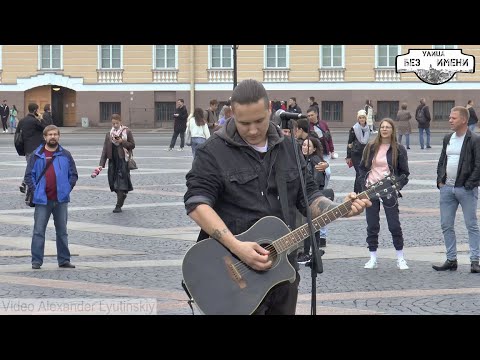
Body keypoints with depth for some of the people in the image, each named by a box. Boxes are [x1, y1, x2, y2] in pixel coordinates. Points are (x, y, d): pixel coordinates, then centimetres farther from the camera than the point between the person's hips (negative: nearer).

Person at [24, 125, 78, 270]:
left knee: (62, 232, 10)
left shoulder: (65, 155, 6)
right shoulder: (37, 155, 2)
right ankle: (36, 261, 1)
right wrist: (36, 190, -5)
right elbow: (29, 175, 3)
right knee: (38, 231, -3)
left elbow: (73, 175, 11)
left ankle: (64, 260, 18)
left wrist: (67, 189, 1)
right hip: (42, 200, -2)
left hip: (61, 200, 2)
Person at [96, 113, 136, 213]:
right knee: (113, 182, 4)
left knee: (121, 182, -8)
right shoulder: (109, 134, 10)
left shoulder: (127, 132, 1)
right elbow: (105, 150, 7)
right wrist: (101, 164, -1)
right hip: (113, 161, 4)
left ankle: (119, 205, -6)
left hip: (123, 160, -4)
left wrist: (122, 142, -14)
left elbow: (132, 145, 1)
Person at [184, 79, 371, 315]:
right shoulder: (214, 152, -8)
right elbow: (197, 203, -17)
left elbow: (307, 196, 14)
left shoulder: (287, 148, 10)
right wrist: (237, 247, -26)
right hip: (235, 271, -5)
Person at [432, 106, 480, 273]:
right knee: (446, 225, 8)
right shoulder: (448, 139, 12)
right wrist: (440, 180, 6)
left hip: (466, 190, -7)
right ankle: (451, 260, 16)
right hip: (447, 188, 7)